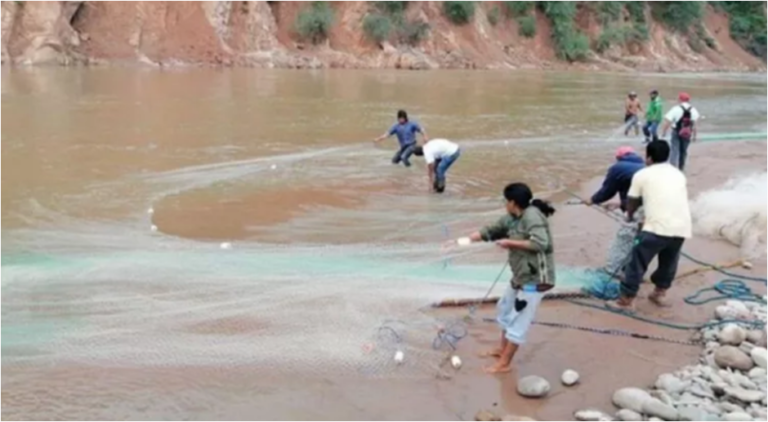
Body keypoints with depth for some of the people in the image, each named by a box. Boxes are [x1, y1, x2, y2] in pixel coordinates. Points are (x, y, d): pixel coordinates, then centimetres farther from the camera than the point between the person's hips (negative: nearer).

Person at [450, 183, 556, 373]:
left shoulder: (532, 216, -21)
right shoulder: (512, 218, 4)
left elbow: (540, 243, -31)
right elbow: (490, 231, 12)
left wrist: (510, 242, -22)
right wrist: (466, 239, 6)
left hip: (535, 279, -10)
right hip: (520, 276, 10)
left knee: (519, 321, -1)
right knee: (506, 310, 23)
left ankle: (504, 363, 9)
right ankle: (502, 349, 41)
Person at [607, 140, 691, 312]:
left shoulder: (642, 175, 9)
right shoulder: (678, 174, 22)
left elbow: (632, 201, 20)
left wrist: (630, 216, 42)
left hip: (658, 227, -5)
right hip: (682, 227, 5)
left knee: (637, 262, 5)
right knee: (669, 261, 26)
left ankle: (626, 300, 9)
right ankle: (660, 293, 39)